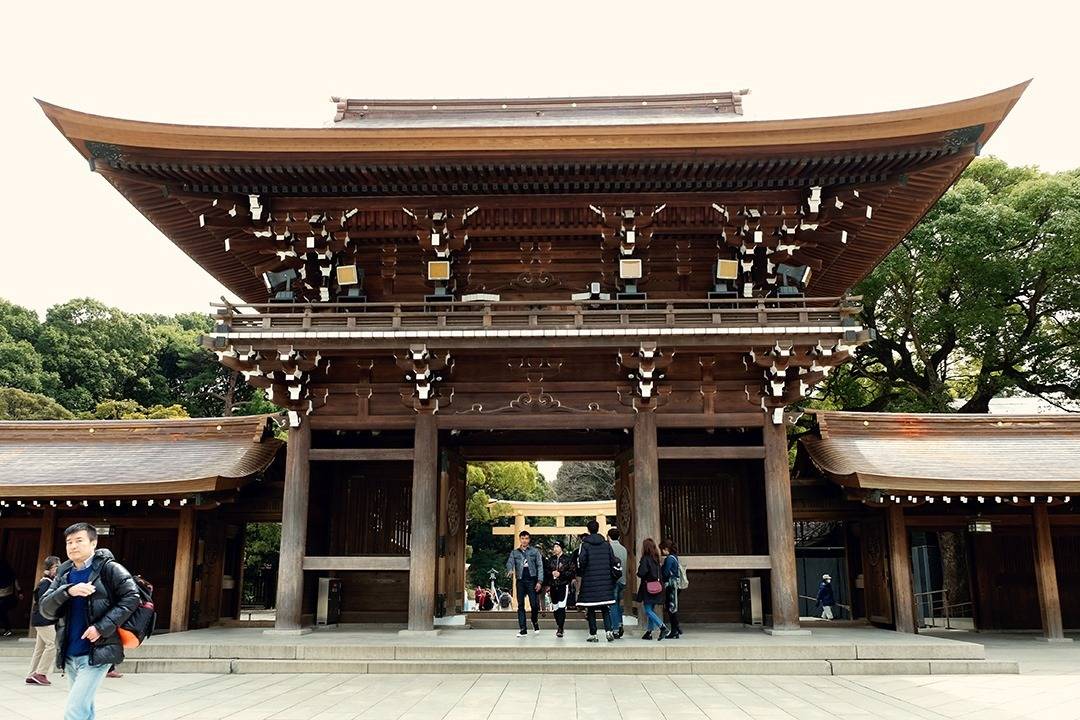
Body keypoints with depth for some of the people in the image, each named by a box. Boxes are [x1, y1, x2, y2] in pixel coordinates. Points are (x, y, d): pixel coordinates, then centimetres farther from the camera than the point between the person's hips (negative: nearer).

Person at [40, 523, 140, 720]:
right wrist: (68, 591, -18)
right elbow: (46, 609, 1)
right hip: (69, 655, 7)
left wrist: (102, 627, -18)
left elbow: (131, 597, -12)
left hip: (97, 654, -6)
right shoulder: (64, 574, 10)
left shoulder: (108, 568, -7)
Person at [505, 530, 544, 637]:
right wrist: (510, 570, -25)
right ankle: (523, 630, 5)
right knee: (520, 605, 1)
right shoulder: (514, 552, 11)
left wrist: (539, 581, -7)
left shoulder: (535, 551, 6)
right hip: (520, 581, 2)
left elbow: (540, 566, 3)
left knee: (534, 604, -5)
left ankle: (535, 622, 25)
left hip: (532, 580, -2)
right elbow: (509, 563, -1)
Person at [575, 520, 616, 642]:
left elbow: (581, 562, -13)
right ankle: (608, 631, -6)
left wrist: (580, 574, 5)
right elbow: (613, 561, 5)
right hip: (605, 581, 3)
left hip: (589, 581, -3)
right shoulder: (606, 544, 5)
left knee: (591, 609, 4)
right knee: (605, 608, 9)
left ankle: (593, 635, 5)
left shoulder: (584, 545, -6)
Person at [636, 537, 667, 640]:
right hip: (657, 587, 7)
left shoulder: (645, 558, -13)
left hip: (648, 588, -7)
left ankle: (663, 628, -17)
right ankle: (649, 632, 17)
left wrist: (638, 573, 0)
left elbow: (641, 573, -19)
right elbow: (659, 573, 12)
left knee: (648, 610, -4)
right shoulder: (656, 559, 8)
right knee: (651, 610, 13)